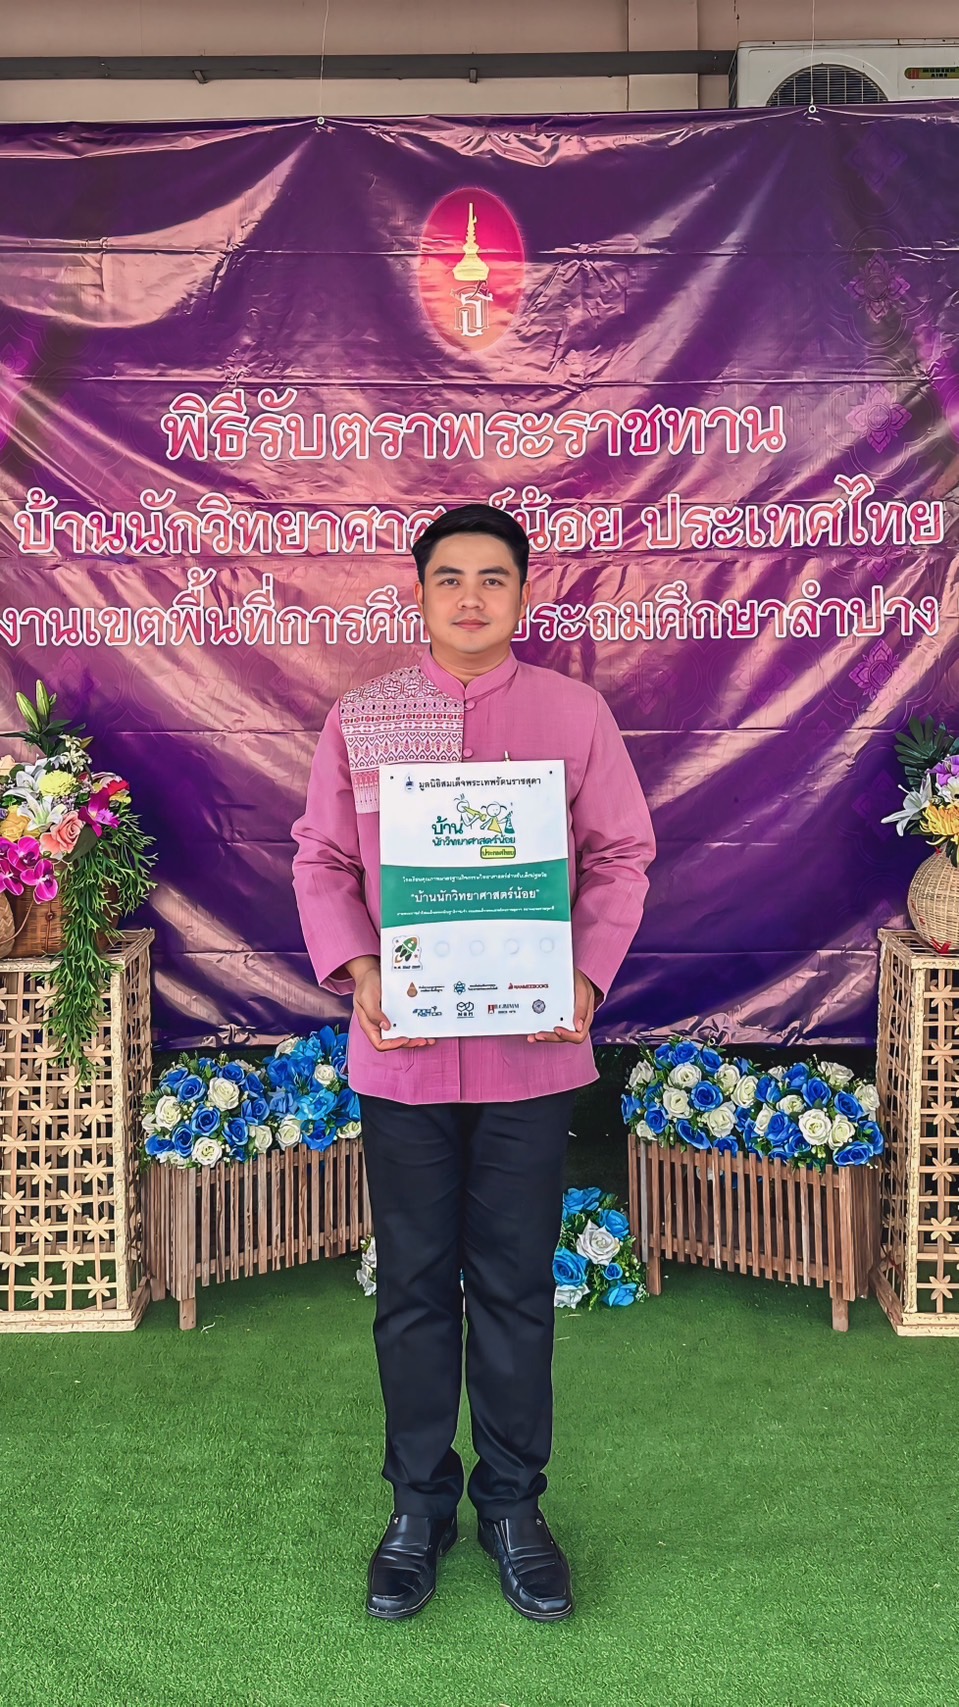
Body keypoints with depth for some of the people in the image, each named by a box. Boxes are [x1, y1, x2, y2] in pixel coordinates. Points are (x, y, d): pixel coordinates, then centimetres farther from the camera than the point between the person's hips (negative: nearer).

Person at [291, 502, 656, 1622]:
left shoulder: (575, 713, 2)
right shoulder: (359, 720, 4)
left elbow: (621, 857, 4)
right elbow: (321, 861, 5)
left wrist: (588, 976, -11)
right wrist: (355, 971, -11)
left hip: (531, 1048, 0)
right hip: (402, 1050, 1)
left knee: (516, 1285, 8)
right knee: (414, 1285, 10)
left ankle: (512, 1502, 26)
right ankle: (418, 1504, 27)